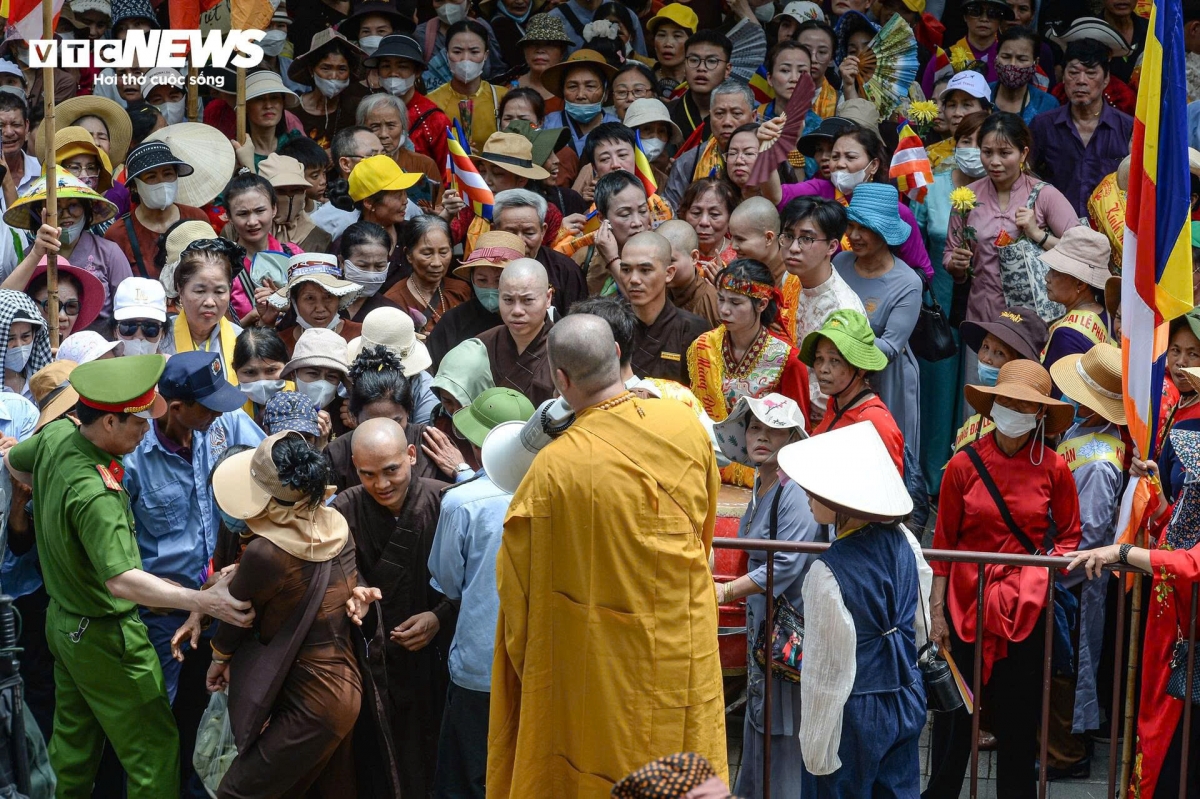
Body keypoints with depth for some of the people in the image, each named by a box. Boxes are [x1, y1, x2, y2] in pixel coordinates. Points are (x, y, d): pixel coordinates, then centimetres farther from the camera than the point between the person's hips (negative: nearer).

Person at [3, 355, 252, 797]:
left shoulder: (55, 434, -7)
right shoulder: (96, 494, -35)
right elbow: (120, 579, -40)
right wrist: (204, 601, -44)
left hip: (62, 620, 9)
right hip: (104, 636, -9)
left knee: (73, 741, 23)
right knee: (154, 747, 1)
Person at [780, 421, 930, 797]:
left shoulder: (829, 573, -23)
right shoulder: (904, 543, -3)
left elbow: (828, 670, -18)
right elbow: (921, 627, 9)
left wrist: (815, 749, -10)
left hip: (855, 713, -6)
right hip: (908, 702, 7)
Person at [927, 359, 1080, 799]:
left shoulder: (1054, 469, -2)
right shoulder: (964, 465, -4)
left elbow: (1069, 534, 11)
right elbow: (943, 542, 1)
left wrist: (1047, 565, -8)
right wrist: (936, 610, 0)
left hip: (1028, 605, 0)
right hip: (967, 598, 0)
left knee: (1019, 713, 8)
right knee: (954, 710, 6)